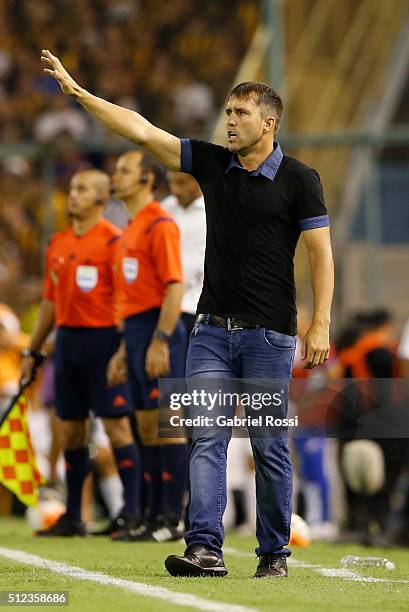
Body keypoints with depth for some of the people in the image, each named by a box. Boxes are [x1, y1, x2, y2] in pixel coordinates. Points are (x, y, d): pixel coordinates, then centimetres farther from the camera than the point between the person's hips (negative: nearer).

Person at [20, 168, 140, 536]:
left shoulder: (113, 241, -8)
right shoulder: (58, 244, 14)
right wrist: (33, 351, 19)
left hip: (103, 340, -7)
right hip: (67, 338, 7)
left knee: (116, 426, -6)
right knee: (71, 430, 8)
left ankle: (131, 511, -2)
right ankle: (72, 517, 14)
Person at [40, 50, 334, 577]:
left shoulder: (298, 181, -4)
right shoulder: (211, 163, 7)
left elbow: (321, 252, -6)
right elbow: (141, 130, 4)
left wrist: (320, 324, -14)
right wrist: (77, 91, -1)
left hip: (269, 333, -4)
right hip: (213, 330, 4)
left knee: (269, 447, 1)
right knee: (206, 439, -6)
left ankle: (274, 553, 10)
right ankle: (205, 549, -11)